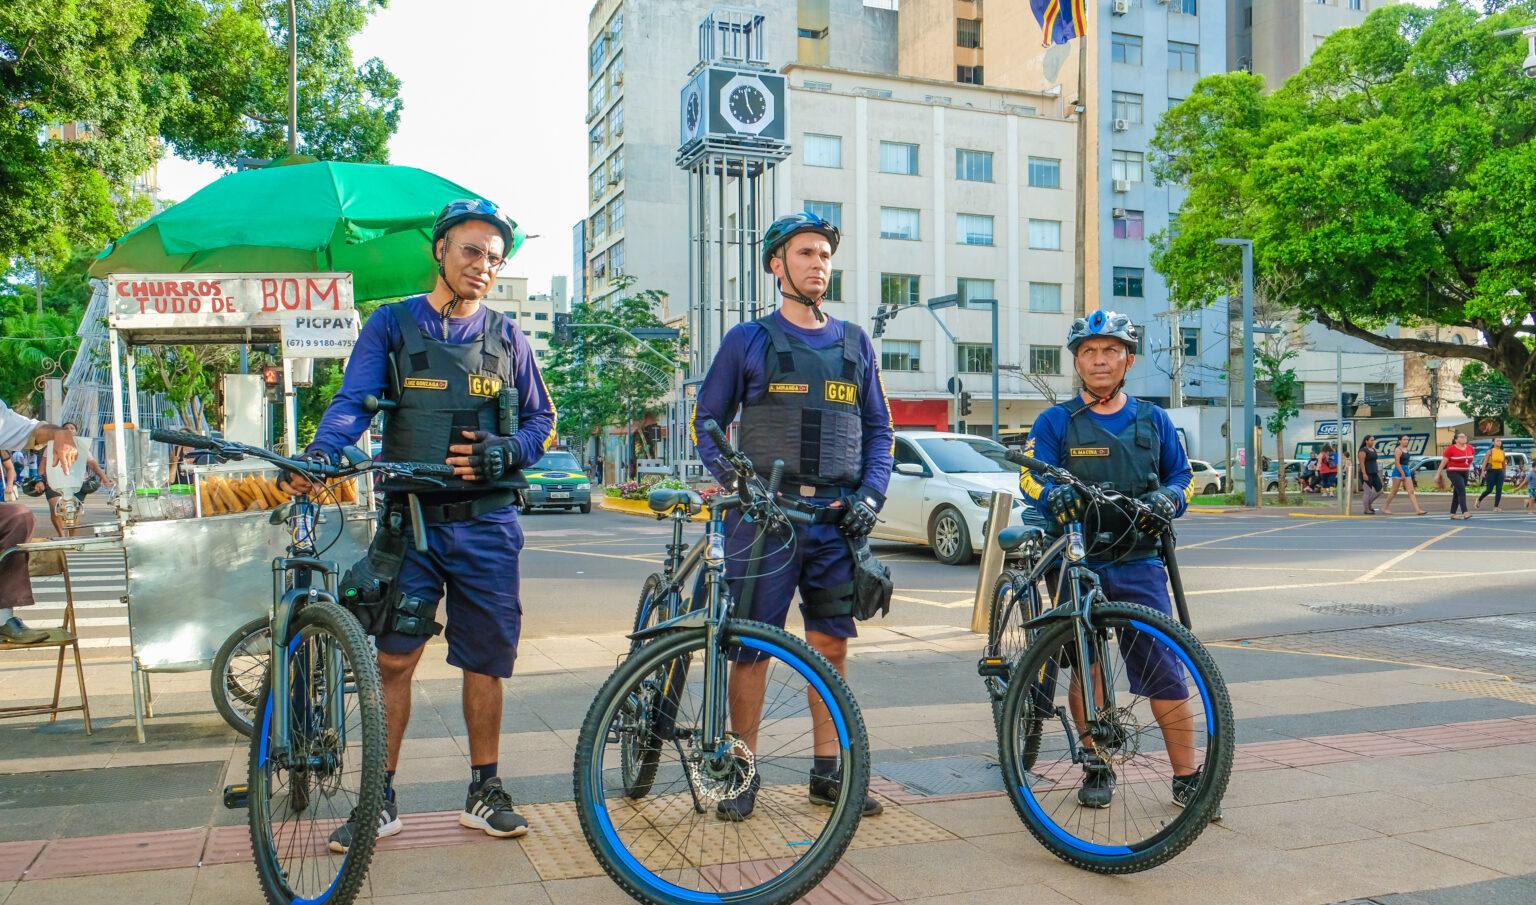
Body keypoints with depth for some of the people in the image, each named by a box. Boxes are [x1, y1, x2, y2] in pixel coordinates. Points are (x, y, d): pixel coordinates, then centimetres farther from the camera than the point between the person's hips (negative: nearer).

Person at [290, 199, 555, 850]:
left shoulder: (507, 337, 11)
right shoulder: (391, 324, 5)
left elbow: (542, 421, 12)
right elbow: (354, 400, -7)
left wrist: (505, 452, -9)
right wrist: (320, 452, -27)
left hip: (487, 524, 1)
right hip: (411, 519, -1)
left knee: (484, 660, 7)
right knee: (394, 657, -1)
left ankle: (485, 791, 20)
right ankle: (379, 798, 13)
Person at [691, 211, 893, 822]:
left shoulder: (856, 343, 15)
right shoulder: (748, 340, 6)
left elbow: (878, 428, 16)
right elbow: (707, 420, 7)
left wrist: (870, 495, 1)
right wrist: (734, 478, -9)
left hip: (838, 518, 3)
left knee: (831, 643, 7)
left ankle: (828, 771, 18)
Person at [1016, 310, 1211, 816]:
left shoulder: (1152, 420, 13)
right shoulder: (1056, 422, 4)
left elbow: (1182, 475, 17)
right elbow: (1030, 477, -6)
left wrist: (1167, 498, -7)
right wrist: (1054, 496, -29)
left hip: (1139, 565, 1)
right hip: (1076, 563, -1)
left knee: (1164, 671, -4)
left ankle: (1187, 777, 7)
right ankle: (1097, 768, 18)